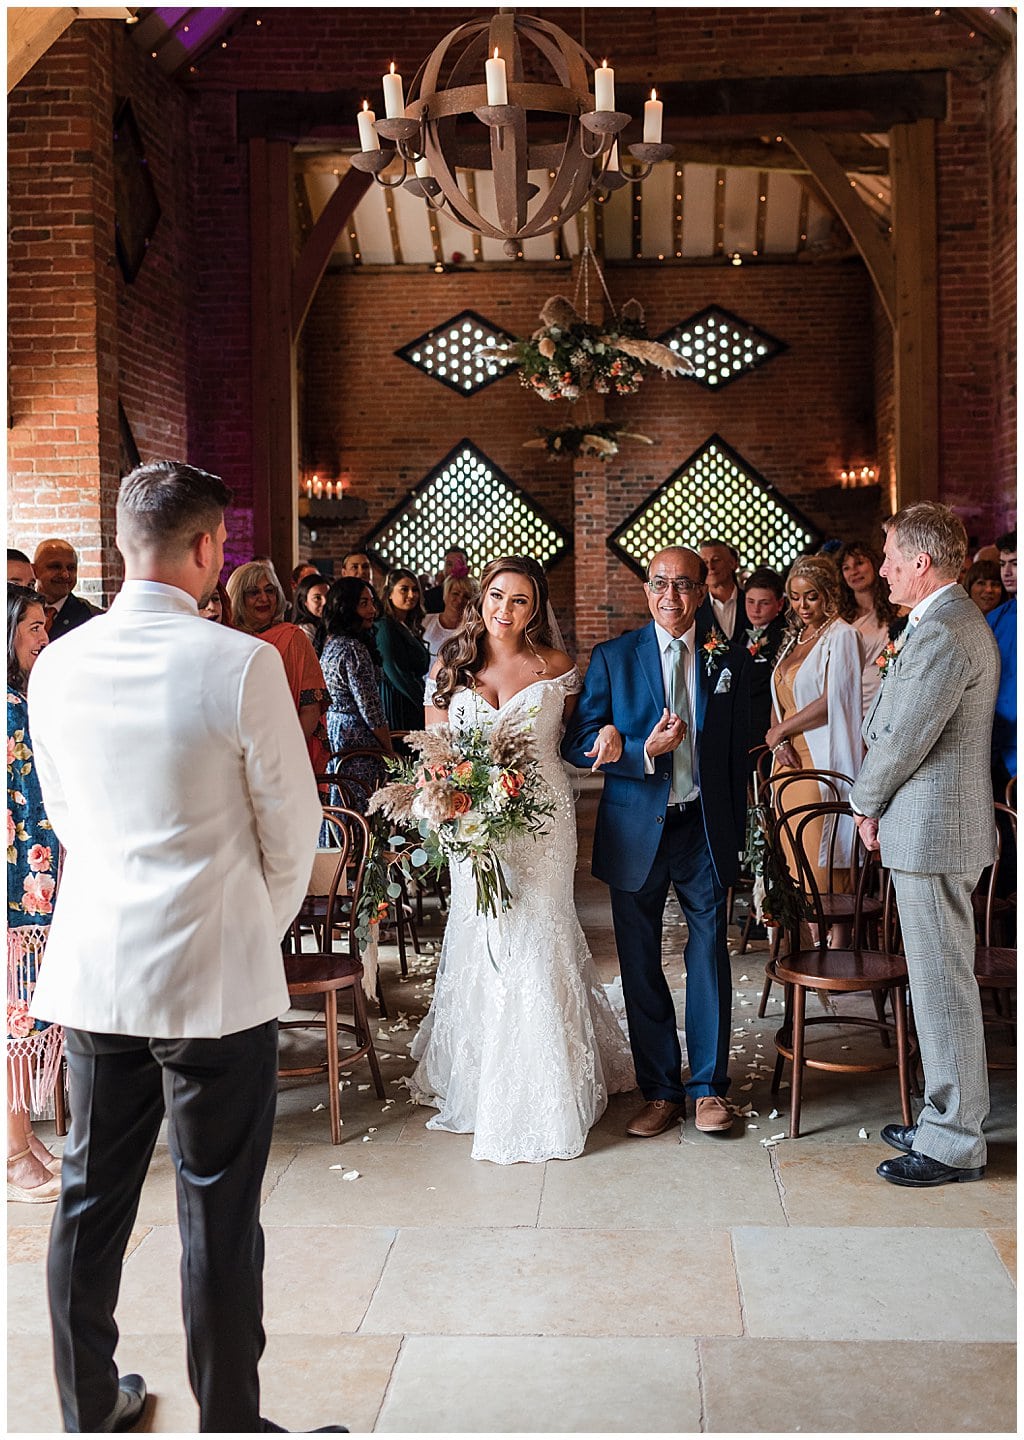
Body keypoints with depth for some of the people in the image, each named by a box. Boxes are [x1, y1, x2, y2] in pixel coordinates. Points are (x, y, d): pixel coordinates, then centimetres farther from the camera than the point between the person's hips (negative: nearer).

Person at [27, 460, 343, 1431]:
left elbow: (64, 816, 11)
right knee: (218, 1216, 7)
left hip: (91, 975, 5)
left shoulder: (54, 666, 0)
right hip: (215, 979, -5)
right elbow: (292, 827, -6)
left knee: (90, 1200, 17)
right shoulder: (240, 663, -14)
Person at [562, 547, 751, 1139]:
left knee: (710, 959, 6)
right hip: (637, 831, 0)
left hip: (706, 830, 0)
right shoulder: (613, 658, 0)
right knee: (640, 967, 7)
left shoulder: (731, 660, 4)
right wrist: (643, 751, -21)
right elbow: (579, 744, -5)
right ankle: (660, 1091, 21)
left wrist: (737, 835, 7)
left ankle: (708, 1087, 22)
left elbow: (739, 755, 8)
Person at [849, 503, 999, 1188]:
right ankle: (946, 1118, 28)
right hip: (941, 827, 11)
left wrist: (867, 803, -2)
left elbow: (904, 740, -18)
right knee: (940, 980, 17)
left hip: (933, 828, -11)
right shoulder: (957, 621, 14)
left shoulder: (942, 633, -20)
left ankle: (955, 1143, 9)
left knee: (942, 984, -2)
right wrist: (880, 801, 9)